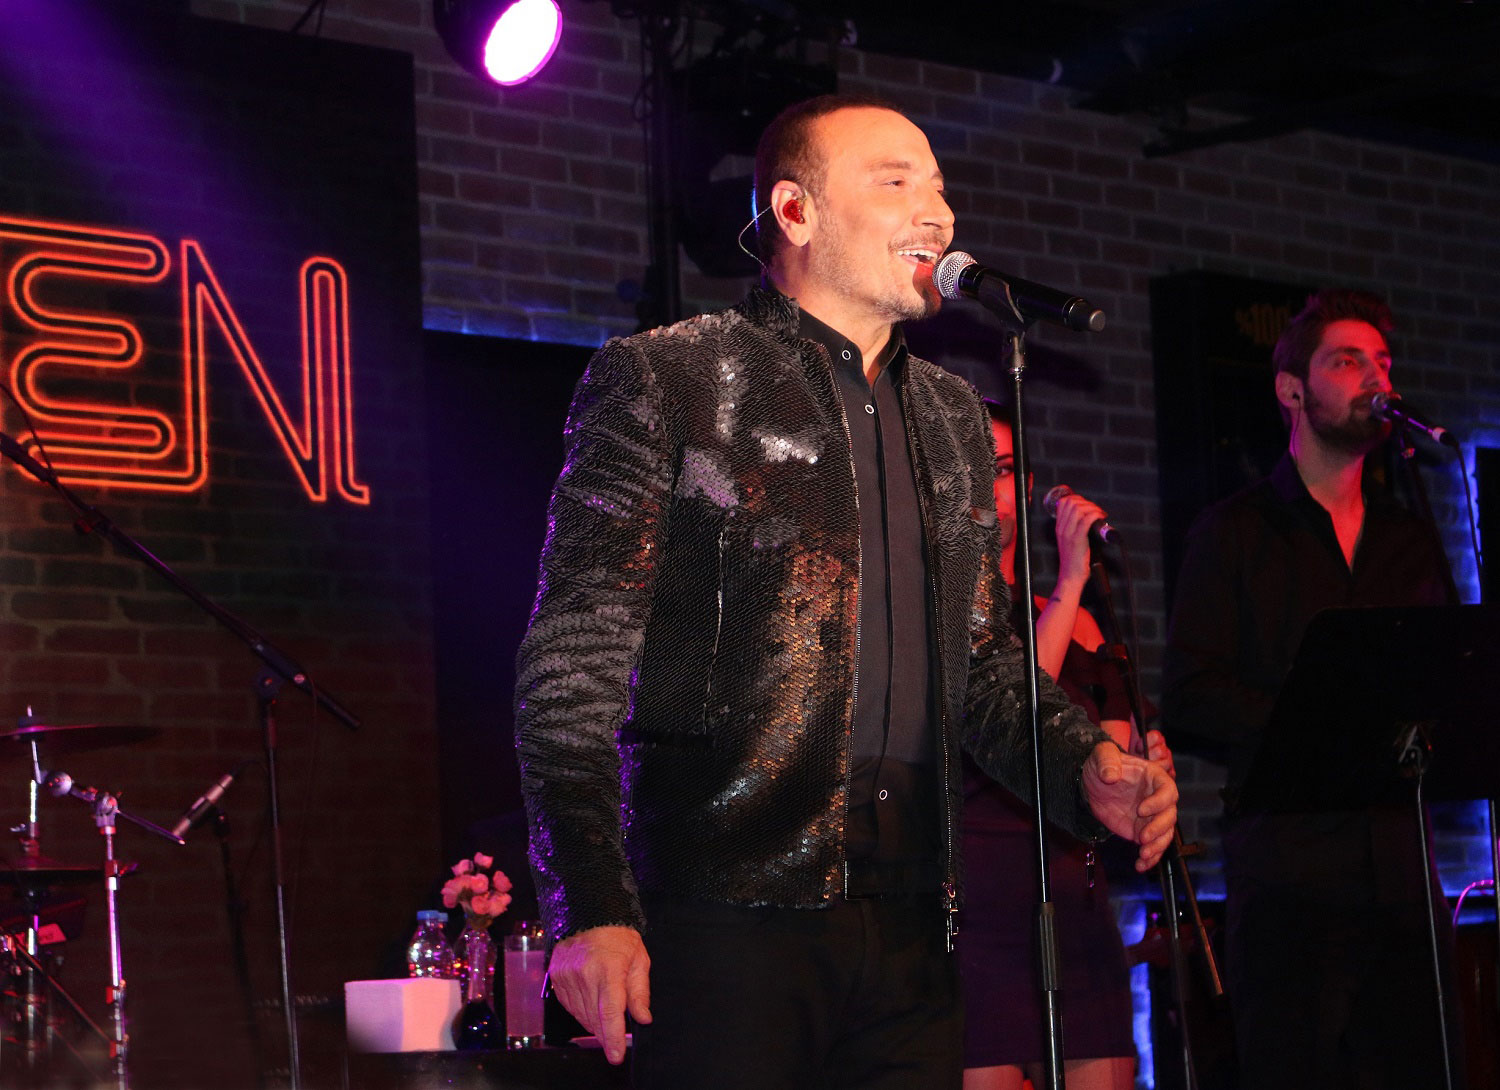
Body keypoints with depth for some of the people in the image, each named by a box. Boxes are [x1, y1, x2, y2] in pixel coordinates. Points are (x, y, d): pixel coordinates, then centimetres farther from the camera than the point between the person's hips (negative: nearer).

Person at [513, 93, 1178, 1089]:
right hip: (726, 922, -5)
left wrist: (1083, 767, 3)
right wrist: (591, 909, -17)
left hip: (908, 933, 6)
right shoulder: (664, 381, 0)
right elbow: (575, 663, -7)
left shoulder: (954, 419, 19)